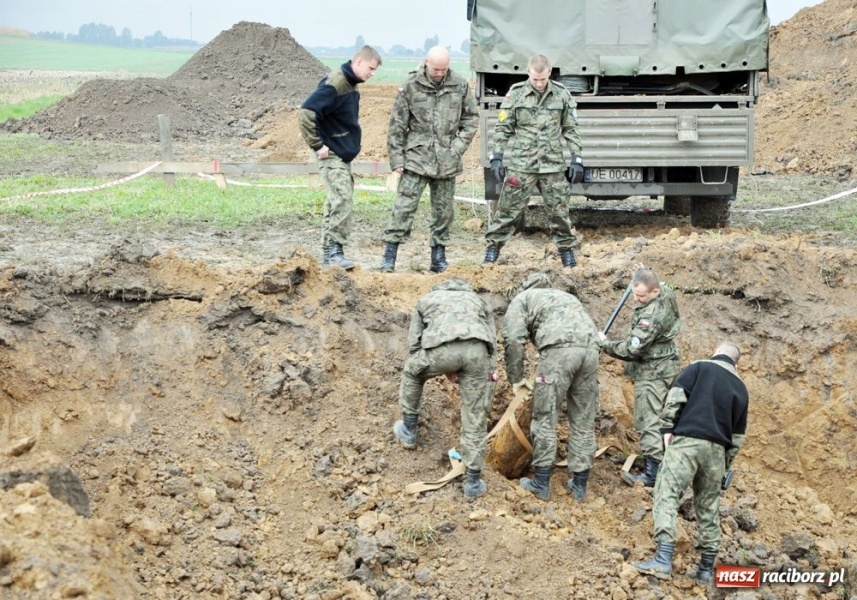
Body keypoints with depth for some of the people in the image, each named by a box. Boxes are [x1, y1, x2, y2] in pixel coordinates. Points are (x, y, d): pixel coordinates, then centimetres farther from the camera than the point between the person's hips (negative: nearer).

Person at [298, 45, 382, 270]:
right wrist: (317, 145, -20)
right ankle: (333, 251, -13)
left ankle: (329, 252, 17)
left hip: (344, 154, 10)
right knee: (342, 200, -15)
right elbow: (306, 113, -24)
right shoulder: (334, 84, -18)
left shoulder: (351, 84, 12)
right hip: (332, 154, -10)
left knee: (336, 202, 11)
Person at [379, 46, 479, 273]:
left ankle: (439, 257, 19)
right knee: (404, 206, -8)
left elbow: (471, 118, 10)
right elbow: (397, 124, -1)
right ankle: (390, 256, -5)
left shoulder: (460, 85, 2)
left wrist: (458, 146, -2)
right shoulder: (411, 85, -4)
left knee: (444, 210, 9)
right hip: (416, 157, -3)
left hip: (447, 160, 3)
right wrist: (396, 158, -4)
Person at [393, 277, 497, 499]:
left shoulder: (426, 299, 38)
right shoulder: (478, 300, 40)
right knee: (475, 417, 12)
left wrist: (444, 367, 29)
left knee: (412, 372, 34)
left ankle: (408, 431, 44)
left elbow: (414, 342, 27)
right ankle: (473, 481, 17)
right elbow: (492, 341, 29)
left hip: (441, 347, -1)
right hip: (477, 349, 1)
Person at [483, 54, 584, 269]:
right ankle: (492, 248, 9)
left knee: (560, 210, 6)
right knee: (508, 210, 0)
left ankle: (566, 250, 20)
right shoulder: (515, 95, 0)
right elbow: (502, 129, 4)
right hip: (520, 164, -2)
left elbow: (571, 130, 10)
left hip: (553, 164, 2)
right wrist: (497, 157, -3)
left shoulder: (562, 95, 5)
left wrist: (576, 159, 5)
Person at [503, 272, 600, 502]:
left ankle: (541, 483, 8)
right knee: (584, 420, 12)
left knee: (545, 418, 5)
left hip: (559, 347, -5)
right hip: (590, 347, 5)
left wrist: (516, 378, 15)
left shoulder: (522, 298, 22)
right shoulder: (565, 296, 39)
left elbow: (514, 339, 5)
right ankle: (579, 485, 18)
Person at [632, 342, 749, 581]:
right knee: (709, 506, 13)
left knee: (667, 495, -10)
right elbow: (737, 436, 18)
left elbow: (676, 396, -7)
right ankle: (706, 567, 19)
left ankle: (664, 559, -24)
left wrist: (667, 427, -3)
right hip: (717, 449, 5)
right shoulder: (741, 389, 19)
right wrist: (726, 464, 23)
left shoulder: (699, 368, 8)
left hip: (687, 440, -5)